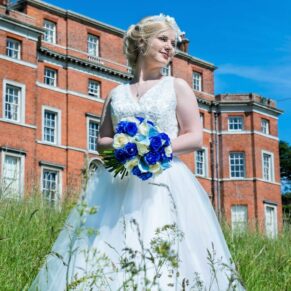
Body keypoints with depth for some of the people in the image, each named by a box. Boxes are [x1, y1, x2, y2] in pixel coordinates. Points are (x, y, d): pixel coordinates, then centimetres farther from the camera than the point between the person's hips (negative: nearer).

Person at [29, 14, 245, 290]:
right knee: (103, 260, -9)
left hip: (164, 183, -2)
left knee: (164, 266, -15)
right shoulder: (116, 94, 18)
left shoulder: (178, 86, 11)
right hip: (117, 184, 3)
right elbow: (101, 141, 18)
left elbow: (195, 138, 4)